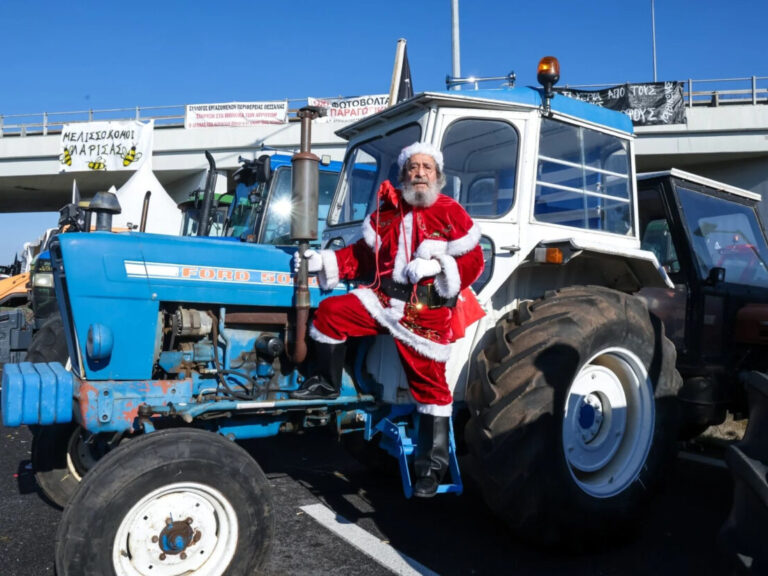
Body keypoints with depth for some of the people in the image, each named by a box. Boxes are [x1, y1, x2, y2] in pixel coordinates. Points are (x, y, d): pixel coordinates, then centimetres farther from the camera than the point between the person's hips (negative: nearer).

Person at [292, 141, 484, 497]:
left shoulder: (451, 214, -3)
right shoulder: (386, 212, 10)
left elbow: (472, 262, -5)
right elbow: (362, 256, 14)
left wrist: (437, 264, -22)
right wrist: (320, 261, 4)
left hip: (427, 313, -4)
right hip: (384, 299, 4)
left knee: (429, 385, 1)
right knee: (331, 312, -12)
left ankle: (432, 465, 14)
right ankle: (327, 383, 9)